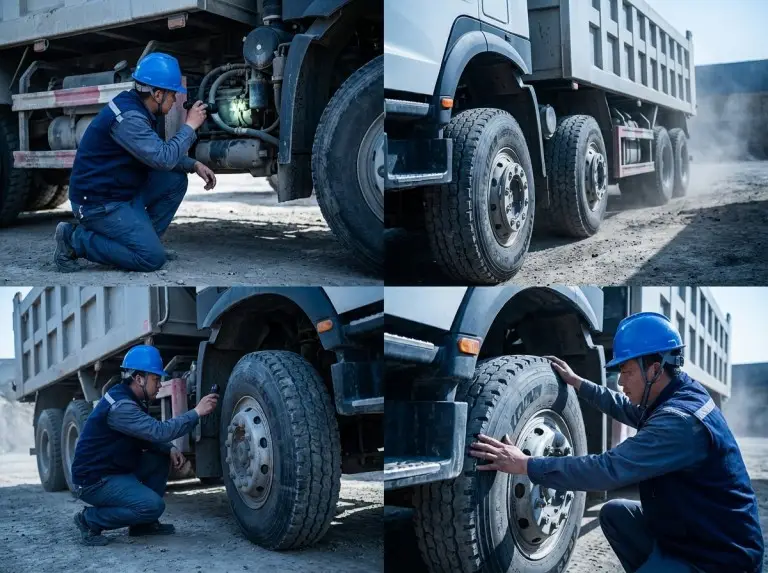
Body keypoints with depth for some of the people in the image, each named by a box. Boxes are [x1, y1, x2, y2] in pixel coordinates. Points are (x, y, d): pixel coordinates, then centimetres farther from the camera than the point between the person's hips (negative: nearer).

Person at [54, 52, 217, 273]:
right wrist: (189, 126, -15)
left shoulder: (139, 108, 6)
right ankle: (75, 239, -5)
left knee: (176, 179, 2)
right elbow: (163, 158, -27)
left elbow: (158, 153, 18)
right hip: (97, 203, -10)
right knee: (152, 258, -15)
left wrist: (194, 165, 4)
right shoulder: (128, 117, -24)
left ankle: (145, 239, 10)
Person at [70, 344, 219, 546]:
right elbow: (159, 431, -31)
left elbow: (148, 436, 15)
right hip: (94, 479, -10)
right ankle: (90, 520, -5)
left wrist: (169, 449, -3)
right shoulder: (120, 406, -24)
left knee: (162, 458, 6)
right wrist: (197, 412, -26)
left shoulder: (132, 399, 8)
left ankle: (143, 523, 11)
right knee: (153, 505, -23)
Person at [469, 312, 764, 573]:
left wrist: (525, 465, -29)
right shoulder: (680, 393, 2)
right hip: (690, 527, 10)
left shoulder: (681, 421, -28)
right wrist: (577, 383, 19)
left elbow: (609, 469, -32)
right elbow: (628, 409, 23)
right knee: (614, 513, 15)